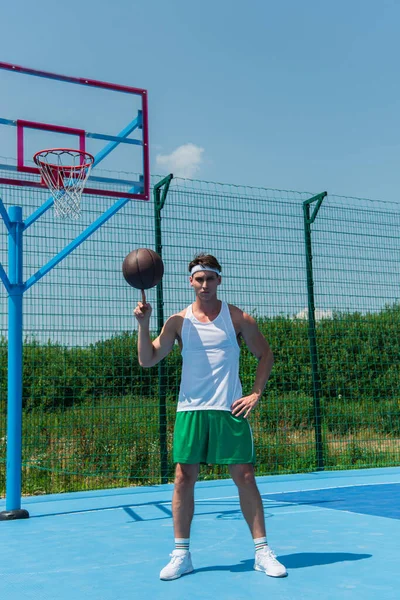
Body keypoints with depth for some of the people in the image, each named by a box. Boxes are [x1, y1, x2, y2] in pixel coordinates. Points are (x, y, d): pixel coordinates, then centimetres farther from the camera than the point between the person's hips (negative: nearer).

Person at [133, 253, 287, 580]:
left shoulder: (238, 318, 2)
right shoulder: (178, 321, 5)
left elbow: (266, 354, 10)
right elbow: (147, 360, 2)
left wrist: (256, 393, 0)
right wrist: (143, 324, -11)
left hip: (230, 410, -1)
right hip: (190, 410, 1)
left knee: (245, 477, 0)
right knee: (183, 478, 0)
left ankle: (262, 551, 11)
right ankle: (181, 555, 12)